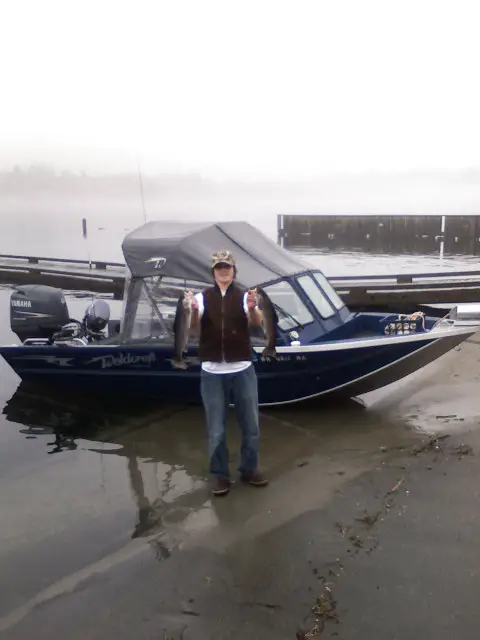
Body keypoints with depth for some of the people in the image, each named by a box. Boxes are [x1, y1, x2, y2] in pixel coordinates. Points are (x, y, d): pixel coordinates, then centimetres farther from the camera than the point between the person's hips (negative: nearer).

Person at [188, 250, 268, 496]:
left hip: (243, 370, 1)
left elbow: (257, 323, -14)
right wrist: (193, 311, -32)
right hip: (212, 372, 0)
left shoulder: (244, 296, 0)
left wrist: (252, 309, -36)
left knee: (251, 425, 11)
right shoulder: (203, 297, 2)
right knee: (216, 430, 8)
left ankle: (249, 469, 30)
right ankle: (219, 475, 22)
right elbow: (194, 326, -10)